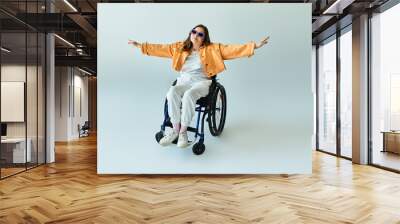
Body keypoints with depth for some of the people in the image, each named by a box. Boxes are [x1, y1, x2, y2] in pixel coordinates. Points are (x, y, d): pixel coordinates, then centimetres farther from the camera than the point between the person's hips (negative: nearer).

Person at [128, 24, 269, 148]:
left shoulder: (213, 48, 10)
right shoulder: (180, 47, 18)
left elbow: (232, 49, 1)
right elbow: (161, 49, 19)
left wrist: (255, 46, -10)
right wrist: (140, 45, 15)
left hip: (201, 82, -2)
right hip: (183, 81, 3)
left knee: (188, 95, -36)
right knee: (172, 92, -31)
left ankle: (183, 131, -20)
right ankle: (175, 129, -20)